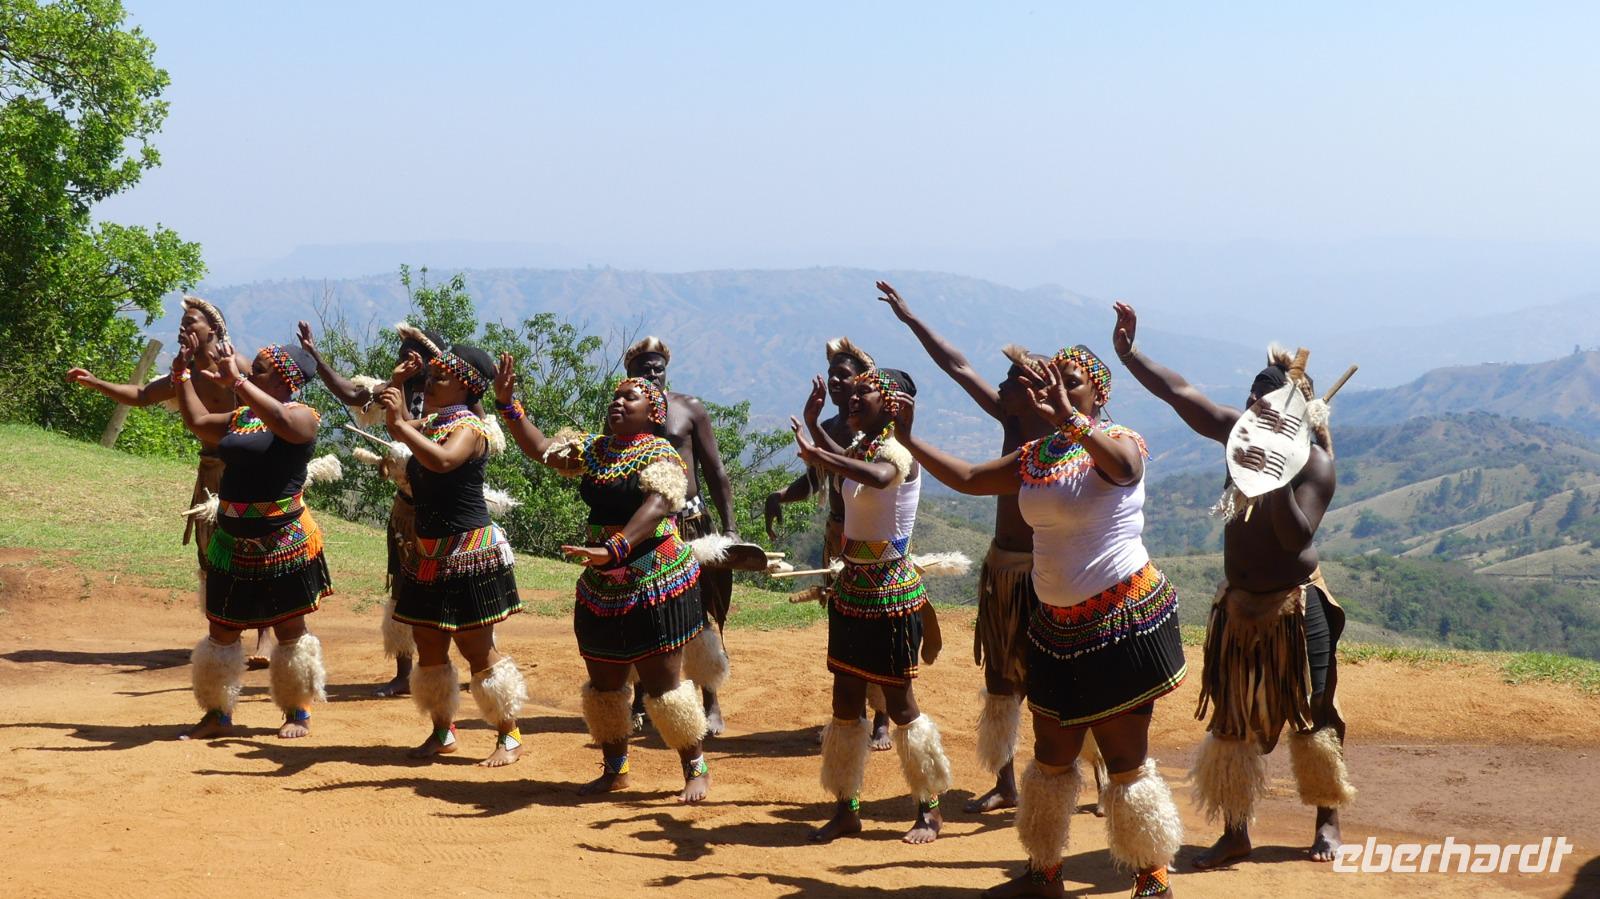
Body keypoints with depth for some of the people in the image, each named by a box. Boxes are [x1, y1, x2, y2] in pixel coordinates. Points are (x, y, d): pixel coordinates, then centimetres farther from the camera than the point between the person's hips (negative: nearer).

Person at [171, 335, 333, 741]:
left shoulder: (302, 415, -10)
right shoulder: (241, 417, 13)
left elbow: (282, 422, -32)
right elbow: (197, 421, 21)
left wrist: (236, 380, -33)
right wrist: (182, 372, 16)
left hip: (282, 542, -7)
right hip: (233, 541, 7)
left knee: (289, 628, 4)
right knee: (222, 630, 10)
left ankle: (299, 713, 16)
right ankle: (218, 714, 21)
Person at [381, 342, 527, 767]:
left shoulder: (468, 427, -15)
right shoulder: (430, 423, 10)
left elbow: (443, 460, -36)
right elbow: (396, 430, 28)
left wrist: (401, 422, -35)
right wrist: (397, 382, 14)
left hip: (467, 554, -9)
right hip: (429, 553, 9)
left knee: (476, 648, -5)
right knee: (429, 647, 11)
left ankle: (509, 737, 3)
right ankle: (442, 732, 22)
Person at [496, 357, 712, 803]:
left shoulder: (661, 456, -12)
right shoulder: (594, 449, 11)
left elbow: (657, 504, -29)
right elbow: (542, 448, 12)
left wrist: (617, 548, -44)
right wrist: (507, 403, -1)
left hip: (654, 586, -7)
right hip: (601, 590, 7)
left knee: (662, 682, -4)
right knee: (603, 683, 12)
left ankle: (696, 768, 10)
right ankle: (614, 769, 27)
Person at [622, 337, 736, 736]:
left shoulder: (689, 408, 2)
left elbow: (715, 470, 2)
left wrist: (729, 527, -4)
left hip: (689, 522, -2)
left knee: (699, 616, -3)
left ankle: (712, 706, 6)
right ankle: (640, 702, 20)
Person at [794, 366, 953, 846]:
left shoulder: (898, 452, -16)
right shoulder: (858, 446, 7)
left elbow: (878, 476, -42)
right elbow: (839, 468, 33)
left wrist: (820, 456, -48)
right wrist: (813, 423, 20)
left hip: (890, 591, -8)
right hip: (850, 586, 8)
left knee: (898, 701, 0)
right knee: (845, 699, 10)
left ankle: (930, 810, 14)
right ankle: (846, 809, 18)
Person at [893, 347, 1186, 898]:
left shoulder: (1117, 441, -11)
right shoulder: (1035, 457, 10)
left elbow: (1122, 466, -35)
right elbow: (968, 479, 16)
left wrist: (1068, 419, -50)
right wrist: (908, 440, 10)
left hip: (1122, 622, -7)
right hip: (1060, 625, 7)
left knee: (1125, 759, -3)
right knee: (1052, 754, 14)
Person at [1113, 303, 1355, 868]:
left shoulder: (1314, 462, -16)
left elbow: (1297, 535, -27)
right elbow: (1180, 394, 0)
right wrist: (1129, 353, -5)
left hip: (1294, 606, -6)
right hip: (1238, 607, 6)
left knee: (1311, 716, 5)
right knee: (1231, 720, 8)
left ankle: (1328, 821, 22)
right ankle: (1235, 832, 17)